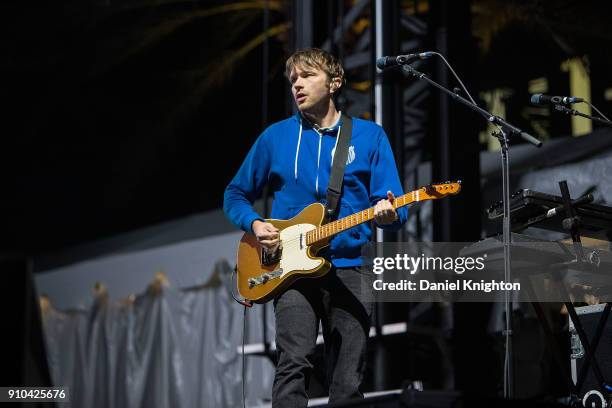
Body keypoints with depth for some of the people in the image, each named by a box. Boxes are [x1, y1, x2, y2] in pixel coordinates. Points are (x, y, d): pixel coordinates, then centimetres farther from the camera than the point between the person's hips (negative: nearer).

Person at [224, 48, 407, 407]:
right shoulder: (276, 137, 8)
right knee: (295, 362, -19)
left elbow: (397, 210, 3)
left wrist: (388, 214, -21)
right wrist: (254, 224, -3)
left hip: (348, 267, 1)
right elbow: (236, 194, 17)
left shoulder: (370, 136, 7)